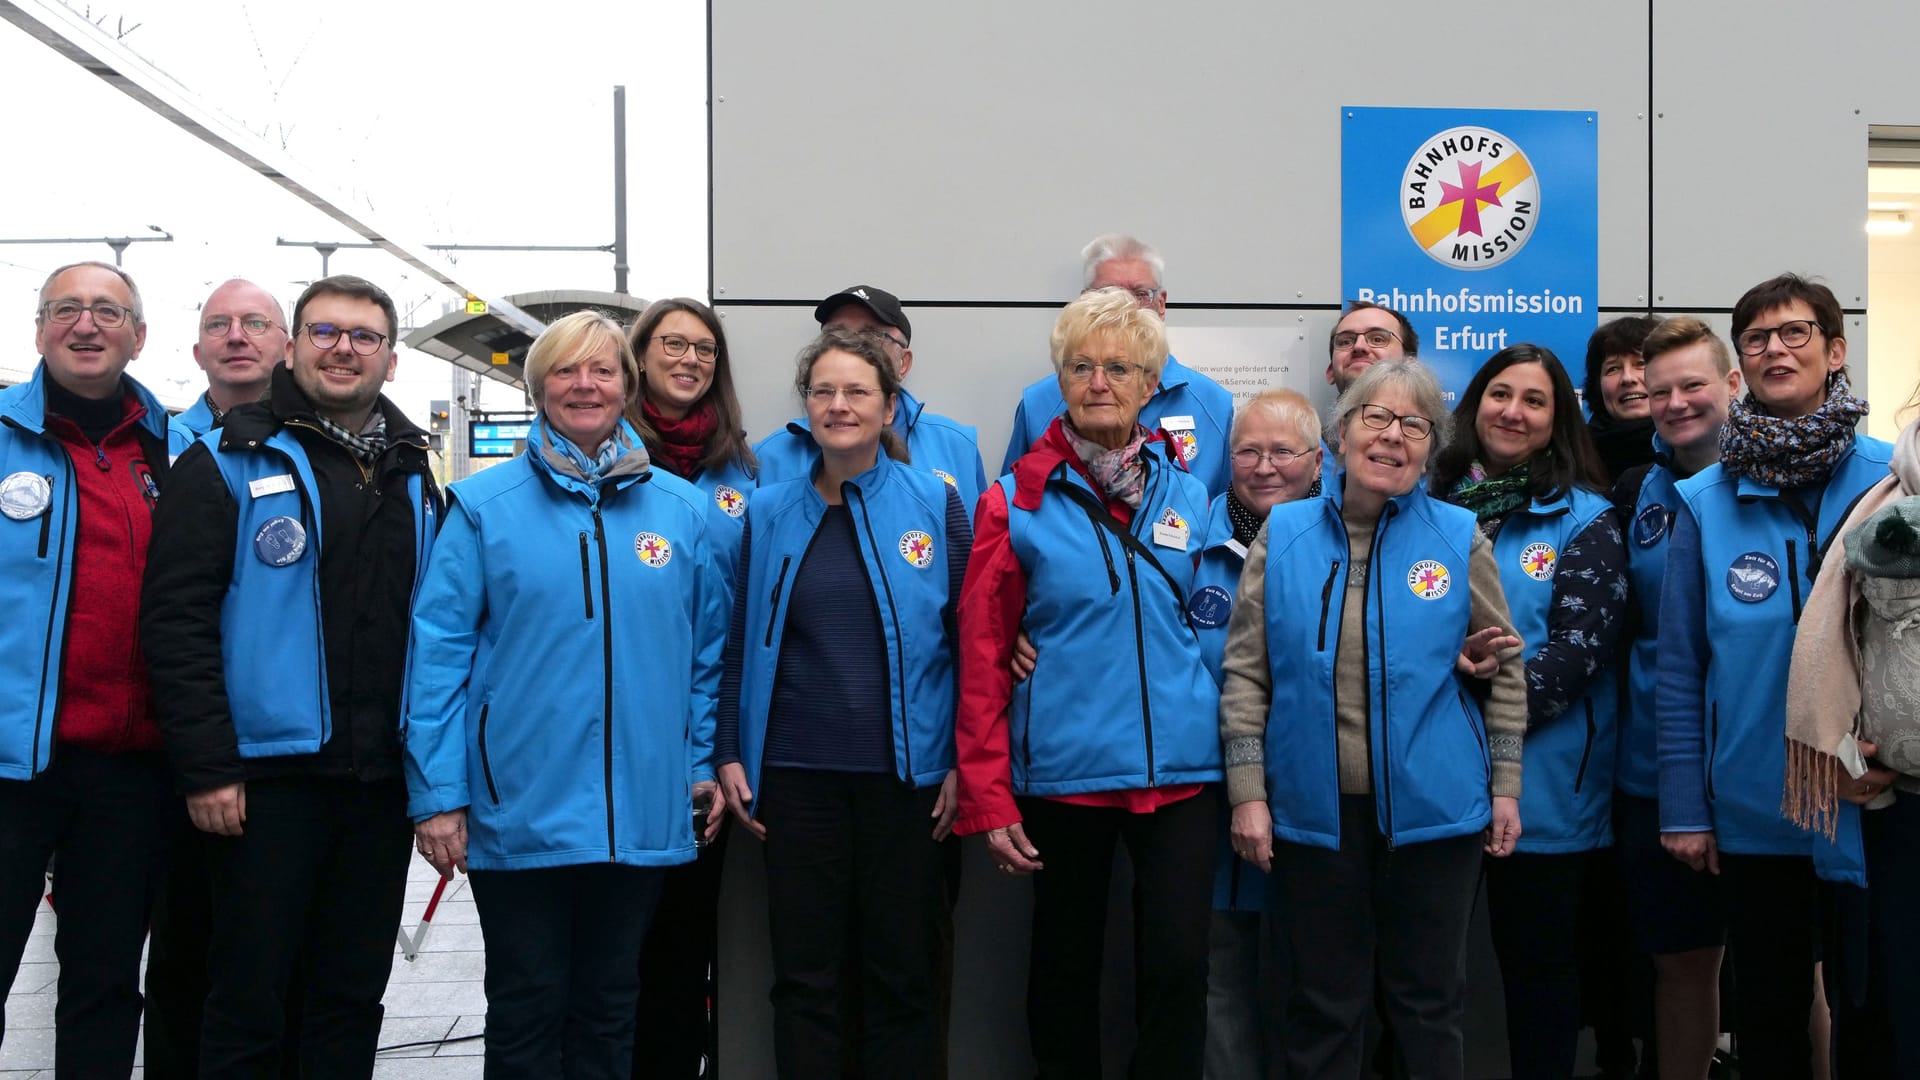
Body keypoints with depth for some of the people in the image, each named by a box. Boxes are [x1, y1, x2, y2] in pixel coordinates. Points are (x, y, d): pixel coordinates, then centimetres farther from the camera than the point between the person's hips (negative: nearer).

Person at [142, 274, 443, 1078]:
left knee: (354, 997, 13)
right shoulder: (229, 464, -2)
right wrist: (206, 767, -14)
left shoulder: (414, 478, 14)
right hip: (271, 774, -5)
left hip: (382, 777, 5)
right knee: (249, 998, 3)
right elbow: (177, 619, -9)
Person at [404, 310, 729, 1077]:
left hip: (642, 810, 2)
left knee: (610, 1010, 16)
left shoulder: (685, 510, 5)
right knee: (527, 1010, 9)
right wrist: (436, 794, -9)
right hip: (519, 810, -2)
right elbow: (438, 652, -5)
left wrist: (703, 763, 5)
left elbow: (709, 649, 10)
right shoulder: (484, 506, -3)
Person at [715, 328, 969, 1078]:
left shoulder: (936, 503, -1)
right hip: (796, 772, 1)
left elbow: (968, 638, 0)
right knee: (804, 973, 8)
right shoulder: (769, 511, 4)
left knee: (900, 972, 9)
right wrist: (730, 754, 2)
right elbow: (741, 641, 8)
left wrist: (963, 761, -3)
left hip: (904, 772, -1)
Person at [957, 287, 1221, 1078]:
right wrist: (989, 798, -6)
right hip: (1063, 769, -1)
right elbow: (982, 656, -3)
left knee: (1177, 964, -4)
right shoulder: (1016, 504, -2)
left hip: (1180, 768, 1)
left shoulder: (1188, 495, 6)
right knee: (1064, 967, 12)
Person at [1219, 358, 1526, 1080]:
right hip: (1313, 810, 0)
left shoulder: (1459, 538, 1)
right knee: (1323, 1007, 10)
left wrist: (1505, 788, 4)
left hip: (1434, 809, 0)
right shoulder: (1283, 535, 1)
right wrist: (1248, 793, -3)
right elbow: (1245, 673, 2)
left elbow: (1504, 673, 6)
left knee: (1429, 1003, 11)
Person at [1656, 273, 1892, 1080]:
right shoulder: (1706, 503, -2)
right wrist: (1684, 808, -2)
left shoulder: (1890, 480, -3)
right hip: (1755, 811, 1)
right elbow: (1679, 670, 0)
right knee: (1768, 1012, 14)